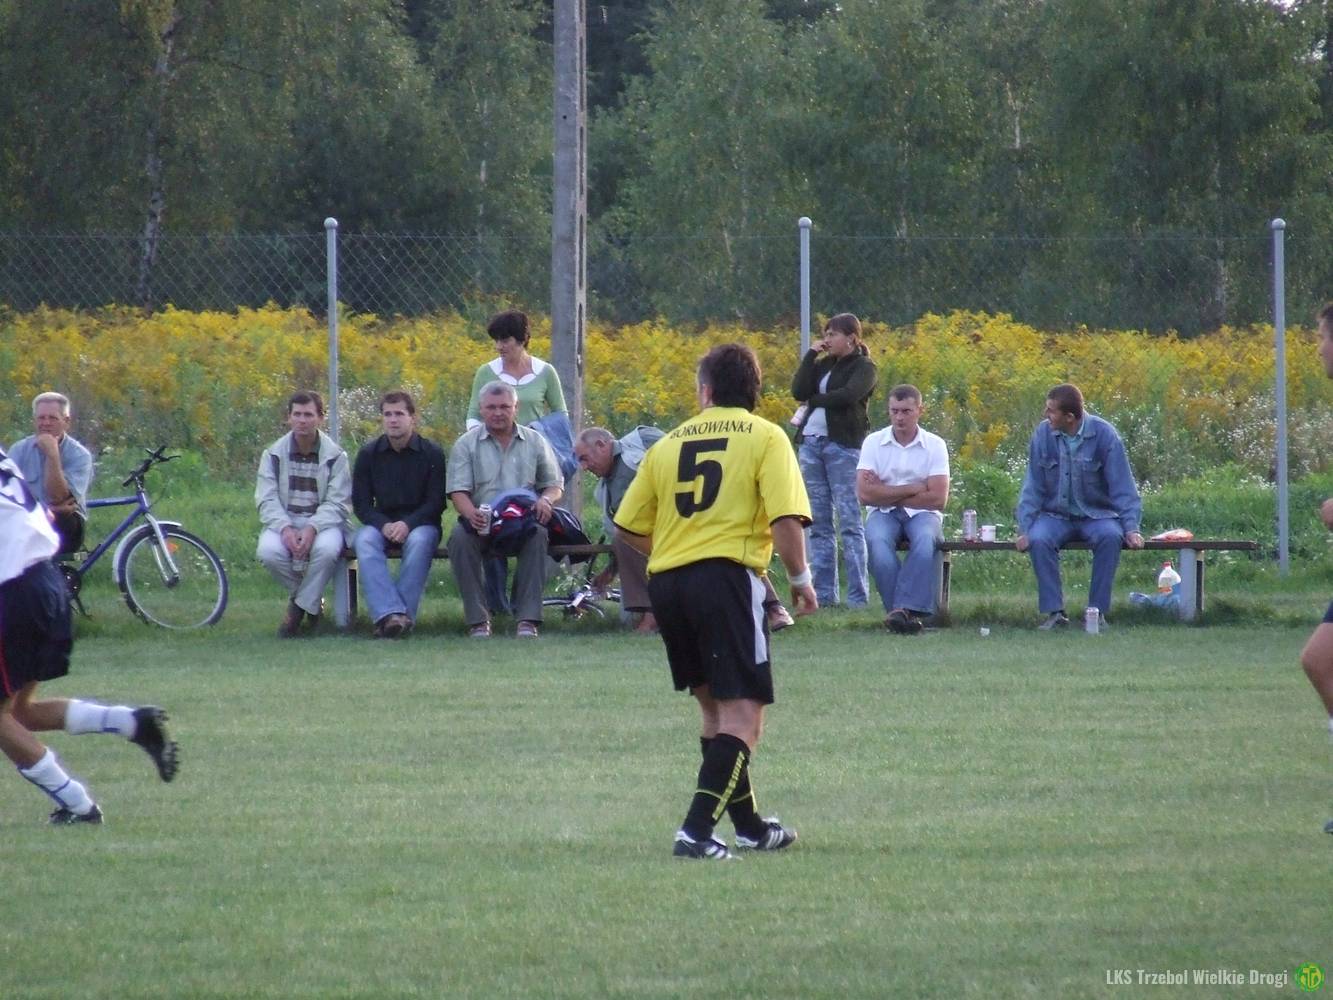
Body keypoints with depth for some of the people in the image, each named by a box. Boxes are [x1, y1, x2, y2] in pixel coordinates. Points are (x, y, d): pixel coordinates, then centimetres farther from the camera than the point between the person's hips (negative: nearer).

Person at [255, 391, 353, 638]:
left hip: (323, 522, -2)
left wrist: (312, 528, -24)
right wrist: (285, 529, -22)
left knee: (326, 549, -37)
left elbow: (337, 504, -6)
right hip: (284, 521, 2)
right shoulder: (274, 455, 6)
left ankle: (303, 605, -12)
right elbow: (266, 500, -3)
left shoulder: (335, 456, 1)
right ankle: (310, 599, -3)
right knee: (268, 551, -31)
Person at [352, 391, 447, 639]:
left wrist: (408, 524, -19)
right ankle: (390, 613, -46)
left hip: (420, 523, -2)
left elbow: (436, 502, -2)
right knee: (365, 541, -32)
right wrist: (383, 525, -16)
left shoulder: (432, 453, 0)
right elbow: (360, 503, 4)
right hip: (381, 523, 2)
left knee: (419, 541, -37)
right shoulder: (368, 453, 6)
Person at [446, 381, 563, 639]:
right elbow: (458, 491, -1)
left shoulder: (535, 442, 14)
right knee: (459, 537, -33)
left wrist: (546, 500, -9)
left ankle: (528, 619, -36)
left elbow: (554, 485, 17)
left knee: (538, 535, -34)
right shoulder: (466, 444, 9)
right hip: (481, 522, 0)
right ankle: (478, 619, -32)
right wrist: (471, 514, -24)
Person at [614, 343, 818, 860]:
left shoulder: (669, 443, 14)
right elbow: (786, 518, -10)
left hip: (665, 583, 5)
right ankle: (697, 830, -21)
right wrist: (801, 579, 3)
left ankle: (748, 825, 29)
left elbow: (630, 527, 15)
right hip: (727, 577, -5)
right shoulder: (765, 438, 2)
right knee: (743, 714, -6)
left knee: (714, 707, 20)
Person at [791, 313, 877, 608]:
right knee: (818, 524, 4)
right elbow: (799, 391, 4)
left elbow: (848, 395, -15)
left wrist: (814, 401, -2)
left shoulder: (863, 367, 1)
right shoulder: (822, 364, 18)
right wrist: (811, 356, 2)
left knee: (849, 522, -9)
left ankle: (858, 595, -11)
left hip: (843, 445, -6)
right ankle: (823, 593, 6)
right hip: (810, 442, 6)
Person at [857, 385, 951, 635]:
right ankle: (909, 611, -35)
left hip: (921, 514, 0)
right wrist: (913, 489, -9)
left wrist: (888, 494, -7)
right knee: (877, 541, -34)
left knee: (925, 539, -35)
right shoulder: (874, 443, 2)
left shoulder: (935, 445, 0)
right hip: (884, 514, 0)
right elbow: (865, 494, -10)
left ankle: (903, 609, -40)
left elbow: (938, 499, -9)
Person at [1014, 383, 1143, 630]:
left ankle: (1097, 610, -24)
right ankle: (1054, 612, -24)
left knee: (1111, 537, -33)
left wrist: (1131, 528, -18)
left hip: (1097, 515, -1)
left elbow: (1122, 486, -8)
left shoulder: (1103, 434, -11)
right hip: (1055, 515, 1)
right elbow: (1032, 487, -1)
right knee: (1039, 540, -31)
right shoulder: (1043, 434, -6)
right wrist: (1025, 529, -11)